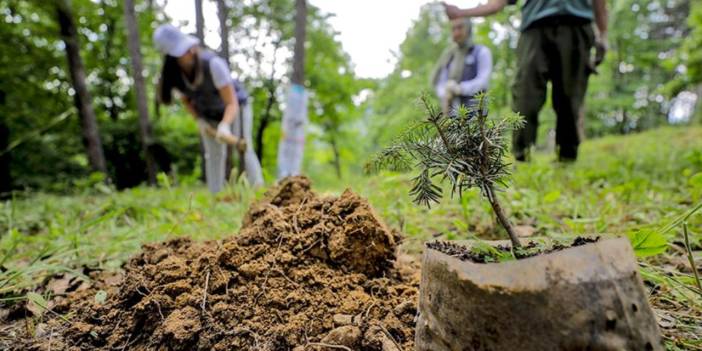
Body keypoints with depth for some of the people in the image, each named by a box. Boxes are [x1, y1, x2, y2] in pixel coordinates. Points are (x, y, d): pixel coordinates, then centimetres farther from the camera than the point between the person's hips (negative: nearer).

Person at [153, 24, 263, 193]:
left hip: (234, 106, -4)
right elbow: (186, 99, 2)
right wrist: (199, 120, -12)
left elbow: (232, 104, -37)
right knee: (213, 155, 5)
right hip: (208, 115, 4)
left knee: (243, 149, -15)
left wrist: (224, 125, -55)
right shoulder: (174, 75, -21)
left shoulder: (213, 64, -36)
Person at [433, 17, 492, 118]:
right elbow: (441, 84, 15)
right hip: (453, 112, 4)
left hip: (474, 109, -4)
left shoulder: (482, 52, 5)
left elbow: (482, 81, -8)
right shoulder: (449, 57, 19)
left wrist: (459, 88, -22)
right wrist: (445, 95, -8)